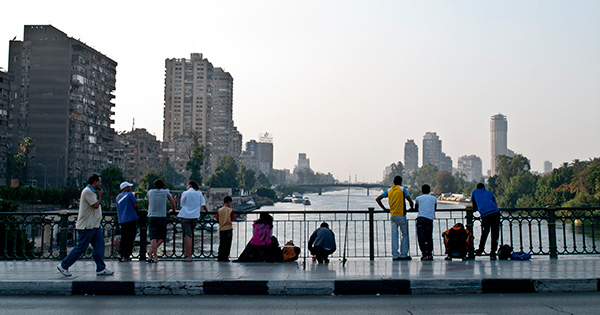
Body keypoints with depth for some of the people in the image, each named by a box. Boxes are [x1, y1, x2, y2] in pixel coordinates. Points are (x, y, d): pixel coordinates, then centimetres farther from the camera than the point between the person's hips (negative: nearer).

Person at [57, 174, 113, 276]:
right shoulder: (87, 191, -15)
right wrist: (100, 195, -7)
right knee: (81, 248, -4)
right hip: (86, 226, -10)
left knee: (99, 246, 5)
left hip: (94, 225, 10)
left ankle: (101, 269, 8)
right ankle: (63, 266, 8)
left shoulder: (92, 192, 18)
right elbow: (95, 205, -19)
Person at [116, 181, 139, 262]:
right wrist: (136, 212, 8)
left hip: (122, 220, 6)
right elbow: (135, 205, -9)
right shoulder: (129, 194, -4)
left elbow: (118, 210, 18)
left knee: (123, 238, 13)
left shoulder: (118, 197, 15)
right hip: (132, 219, -6)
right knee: (130, 238, -2)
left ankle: (120, 254, -1)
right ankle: (126, 256, -4)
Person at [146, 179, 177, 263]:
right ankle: (151, 252, -4)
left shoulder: (150, 192, 11)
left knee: (153, 238, -3)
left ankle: (154, 255, -9)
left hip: (151, 217, 2)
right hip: (162, 217, -2)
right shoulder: (165, 192, 6)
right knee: (162, 237, 8)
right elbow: (172, 201, 18)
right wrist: (173, 210, 36)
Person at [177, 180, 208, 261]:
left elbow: (182, 205, 6)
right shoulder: (199, 193, 8)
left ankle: (189, 256, -7)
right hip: (195, 216, 3)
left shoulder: (185, 193, 1)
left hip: (185, 216, -3)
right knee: (190, 234, 17)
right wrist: (206, 210, 24)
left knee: (188, 235, -4)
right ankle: (187, 252, 17)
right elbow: (203, 204, 5)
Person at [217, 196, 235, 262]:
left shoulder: (219, 210, 0)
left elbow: (217, 219, 2)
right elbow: (232, 219, -7)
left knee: (221, 244, 12)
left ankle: (220, 257, 14)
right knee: (227, 245, 4)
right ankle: (225, 258, 3)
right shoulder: (231, 210, -8)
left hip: (221, 229, 3)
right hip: (228, 228, -3)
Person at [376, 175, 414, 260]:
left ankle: (395, 255, 2)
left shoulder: (388, 190, 9)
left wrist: (384, 208, 12)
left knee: (394, 235, 4)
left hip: (392, 215, 4)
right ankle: (403, 255, 3)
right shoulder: (402, 189, -2)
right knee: (405, 234, 6)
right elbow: (410, 201, -7)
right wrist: (411, 208, 12)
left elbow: (377, 199, 8)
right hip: (401, 215, -4)